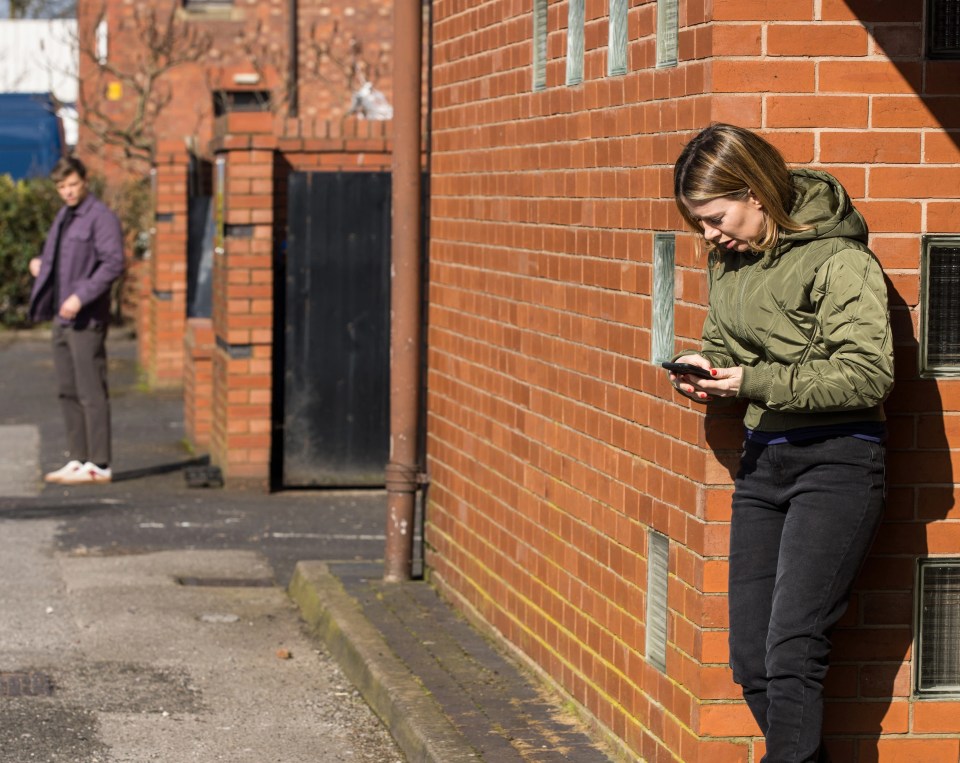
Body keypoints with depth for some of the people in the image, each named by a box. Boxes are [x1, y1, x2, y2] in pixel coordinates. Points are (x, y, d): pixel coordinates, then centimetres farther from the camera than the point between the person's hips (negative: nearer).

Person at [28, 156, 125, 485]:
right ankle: (77, 460, 16)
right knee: (68, 392, 10)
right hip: (62, 316, 9)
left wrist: (81, 296, -25)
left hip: (87, 318, -9)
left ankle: (98, 464, -3)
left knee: (91, 393, -6)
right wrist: (41, 264, 10)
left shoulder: (101, 217, -10)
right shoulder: (63, 217, 17)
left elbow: (113, 263, -19)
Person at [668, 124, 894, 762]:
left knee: (791, 649, -15)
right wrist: (707, 369, 0)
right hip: (763, 461, 8)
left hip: (836, 462, -8)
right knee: (750, 657, 6)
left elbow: (867, 374, -18)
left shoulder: (838, 260, -14)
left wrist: (755, 382, -19)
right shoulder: (729, 261, 10)